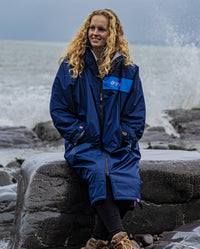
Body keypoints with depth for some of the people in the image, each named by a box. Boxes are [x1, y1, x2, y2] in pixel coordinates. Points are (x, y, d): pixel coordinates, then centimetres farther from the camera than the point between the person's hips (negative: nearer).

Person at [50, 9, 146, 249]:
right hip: (85, 144, -1)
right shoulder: (70, 66, 8)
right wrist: (78, 133, -5)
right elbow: (58, 108, 7)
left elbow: (136, 113, 12)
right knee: (98, 172, -32)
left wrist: (125, 137, -4)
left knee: (127, 180, -28)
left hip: (119, 144, 1)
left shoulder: (127, 69, 10)